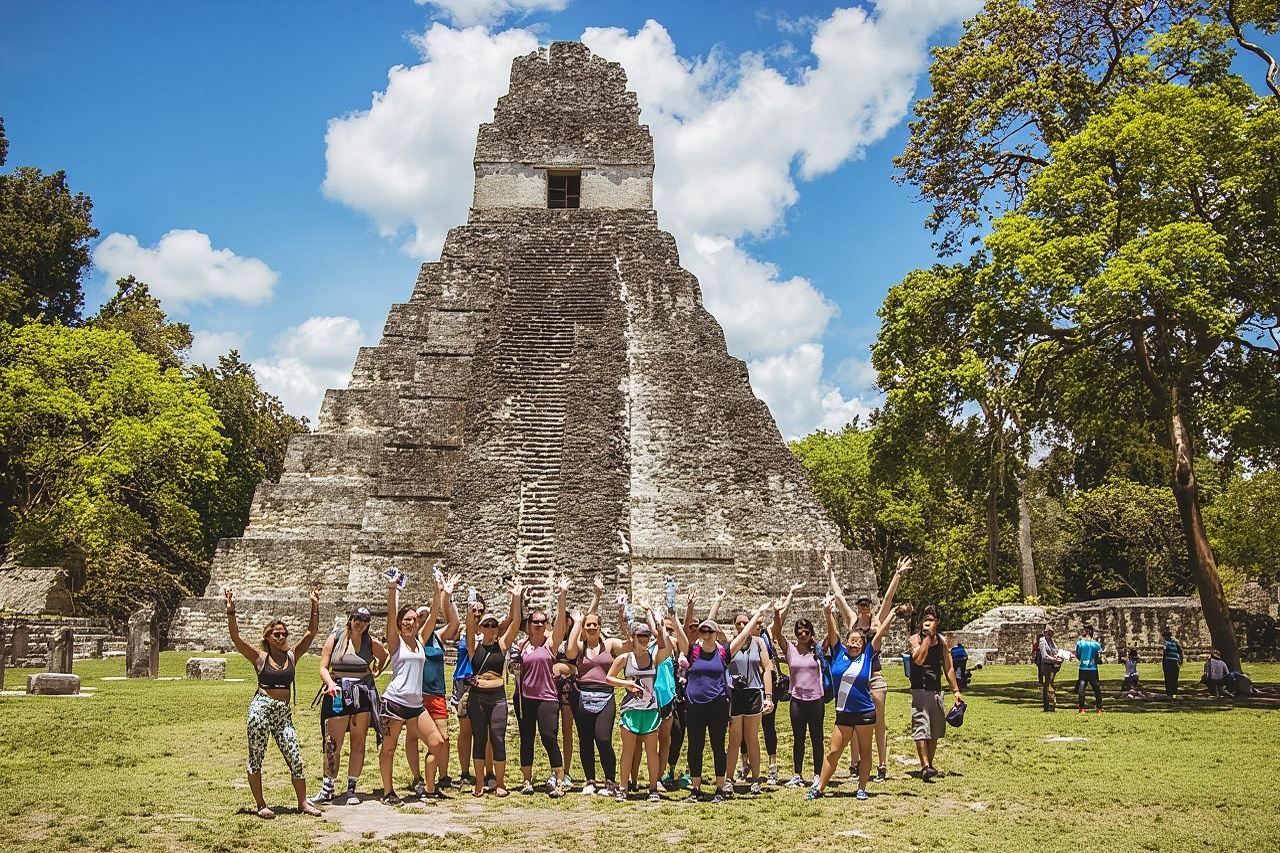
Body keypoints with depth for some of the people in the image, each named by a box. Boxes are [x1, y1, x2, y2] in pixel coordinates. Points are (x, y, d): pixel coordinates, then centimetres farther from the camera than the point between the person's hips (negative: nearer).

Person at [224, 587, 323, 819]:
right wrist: (231, 611, -20)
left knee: (295, 758, 0)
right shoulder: (259, 657, 0)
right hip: (261, 709, -2)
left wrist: (315, 607, -6)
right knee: (256, 759, 5)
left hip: (284, 712, 3)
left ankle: (303, 803, 10)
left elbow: (311, 632, 2)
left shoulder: (292, 656, 7)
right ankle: (260, 805, 18)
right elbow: (235, 637, -10)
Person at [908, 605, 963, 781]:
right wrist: (928, 636, -21)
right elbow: (918, 660, -24)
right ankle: (925, 767, -17)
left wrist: (956, 690, 11)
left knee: (935, 731, 11)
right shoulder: (915, 639, -6)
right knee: (921, 729, -13)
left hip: (936, 691, 5)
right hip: (919, 691, -5)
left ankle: (929, 765, 22)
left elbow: (948, 668, 13)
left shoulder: (942, 640, 6)